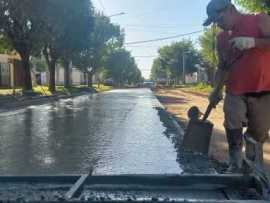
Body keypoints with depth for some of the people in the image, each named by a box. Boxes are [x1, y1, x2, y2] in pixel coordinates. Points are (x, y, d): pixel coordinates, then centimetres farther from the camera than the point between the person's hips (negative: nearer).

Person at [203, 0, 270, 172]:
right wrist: (217, 90, 6)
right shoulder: (221, 38, 11)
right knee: (233, 131, -6)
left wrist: (253, 42, -26)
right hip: (234, 93, 4)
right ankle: (235, 166, 6)